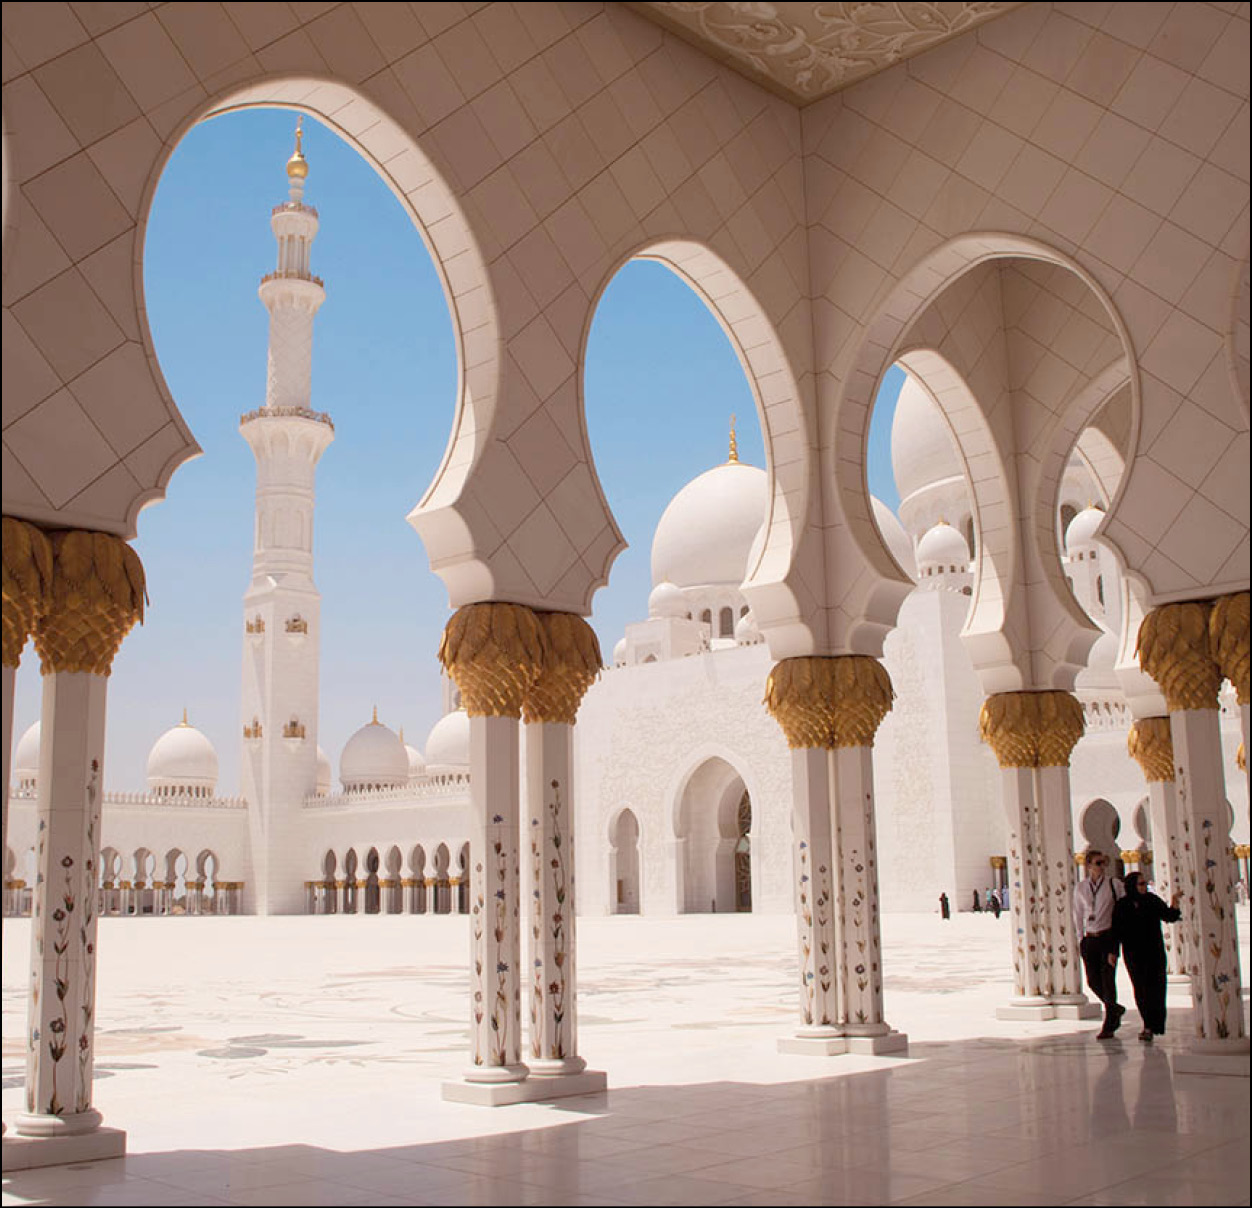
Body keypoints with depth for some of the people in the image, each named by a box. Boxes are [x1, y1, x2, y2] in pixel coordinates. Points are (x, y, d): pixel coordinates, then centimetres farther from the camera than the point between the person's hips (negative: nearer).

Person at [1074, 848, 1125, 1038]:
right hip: (1089, 939, 3)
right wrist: (1080, 938, 8)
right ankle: (1116, 1010, 29)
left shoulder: (1114, 884, 0)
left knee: (1107, 980, -7)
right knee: (1093, 981, 2)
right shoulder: (1080, 888, 7)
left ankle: (1109, 1026, 1)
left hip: (1108, 937, -3)